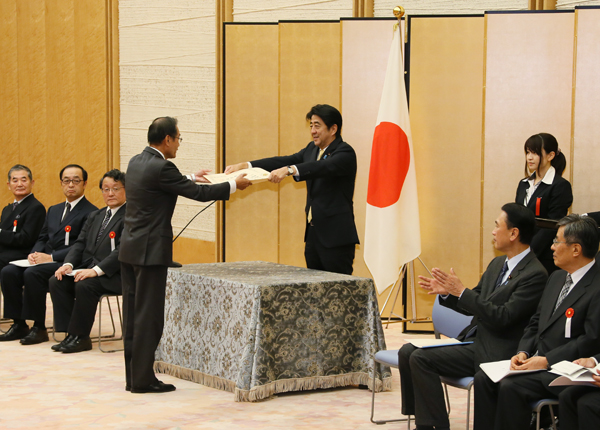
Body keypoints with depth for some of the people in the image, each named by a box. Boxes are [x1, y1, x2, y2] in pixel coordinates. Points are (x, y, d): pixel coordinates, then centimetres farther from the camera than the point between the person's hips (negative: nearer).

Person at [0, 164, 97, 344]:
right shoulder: (53, 210, 23)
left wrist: (51, 257, -19)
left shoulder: (90, 212, -5)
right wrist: (34, 253, -2)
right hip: (44, 259, 8)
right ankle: (19, 324, -7)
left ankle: (39, 328, -21)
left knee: (32, 273, -32)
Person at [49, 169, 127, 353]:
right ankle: (70, 334, -11)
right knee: (56, 281, -14)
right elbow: (80, 243, 15)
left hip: (114, 275, -8)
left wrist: (97, 270, -25)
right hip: (88, 269, 8)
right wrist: (68, 264, -5)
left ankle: (80, 336, -17)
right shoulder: (94, 216, 21)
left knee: (84, 285, -32)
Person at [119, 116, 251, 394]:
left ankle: (133, 376, 16)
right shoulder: (161, 168, -17)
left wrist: (191, 178, 35)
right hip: (150, 251, -9)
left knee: (133, 315, 11)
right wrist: (234, 185, 3)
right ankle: (142, 379, 1)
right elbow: (199, 194, -11)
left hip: (129, 249, 9)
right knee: (148, 316, -3)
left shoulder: (137, 162, 9)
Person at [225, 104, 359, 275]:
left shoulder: (345, 153, -11)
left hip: (336, 238, -8)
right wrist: (245, 165, 0)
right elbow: (285, 161, 10)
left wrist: (289, 170, -42)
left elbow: (323, 167, -29)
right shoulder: (312, 149, 15)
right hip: (313, 235, 8)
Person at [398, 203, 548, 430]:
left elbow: (502, 318, -22)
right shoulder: (498, 264, 14)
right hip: (473, 339, 9)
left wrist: (461, 292, -21)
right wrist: (446, 292, 1)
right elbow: (473, 306, 20)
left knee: (421, 358, -21)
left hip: (493, 352, -9)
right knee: (408, 352, -1)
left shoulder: (535, 274, -16)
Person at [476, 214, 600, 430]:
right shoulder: (556, 277, 15)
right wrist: (523, 352, 0)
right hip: (536, 360, 9)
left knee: (510, 386, -28)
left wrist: (546, 361, -20)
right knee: (484, 379, -10)